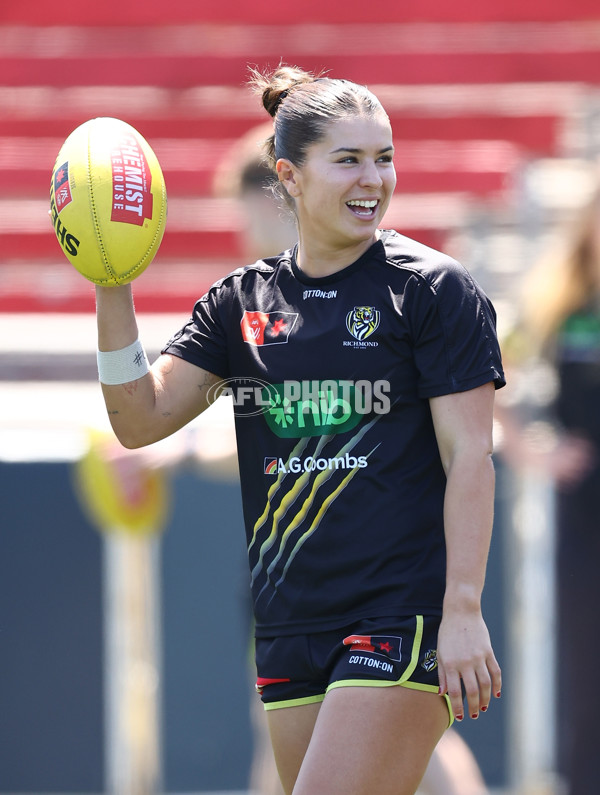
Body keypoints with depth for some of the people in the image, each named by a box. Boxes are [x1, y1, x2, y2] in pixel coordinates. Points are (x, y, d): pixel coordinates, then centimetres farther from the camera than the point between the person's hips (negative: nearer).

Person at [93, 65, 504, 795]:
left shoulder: (433, 288, -2)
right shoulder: (241, 301, 11)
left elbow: (469, 457, -6)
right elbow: (140, 420, 6)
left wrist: (463, 611, -14)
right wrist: (112, 290, -8)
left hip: (402, 620, -5)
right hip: (290, 625, 5)